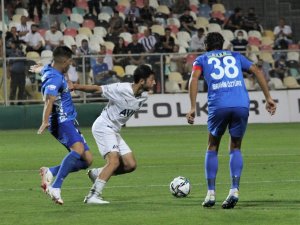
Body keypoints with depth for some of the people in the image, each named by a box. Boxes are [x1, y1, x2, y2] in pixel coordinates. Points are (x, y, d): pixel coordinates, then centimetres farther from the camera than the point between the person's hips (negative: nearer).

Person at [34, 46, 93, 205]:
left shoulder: (50, 70, 16)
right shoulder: (55, 78, -16)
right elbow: (49, 99, -32)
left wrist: (38, 69, 67)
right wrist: (45, 122, -47)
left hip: (69, 122, 10)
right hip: (62, 122, -10)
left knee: (87, 160, 2)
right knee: (78, 149, -35)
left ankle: (50, 172, 1)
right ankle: (55, 188, -42)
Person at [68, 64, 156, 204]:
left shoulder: (143, 96, 0)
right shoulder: (121, 89, -23)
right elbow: (97, 89, -17)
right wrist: (73, 87, -19)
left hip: (115, 130, 8)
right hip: (103, 126, -8)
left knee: (130, 165, 2)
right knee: (114, 161, -24)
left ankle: (96, 174, 18)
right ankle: (93, 196, -25)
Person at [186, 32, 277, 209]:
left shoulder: (202, 59, 21)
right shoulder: (235, 56, 27)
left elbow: (194, 78, 2)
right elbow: (257, 71, 19)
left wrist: (193, 107, -3)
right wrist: (268, 98, 18)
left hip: (218, 106, -1)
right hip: (242, 105, 1)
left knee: (212, 147, 18)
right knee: (236, 148, 16)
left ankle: (211, 193, 10)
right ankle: (234, 190, -4)